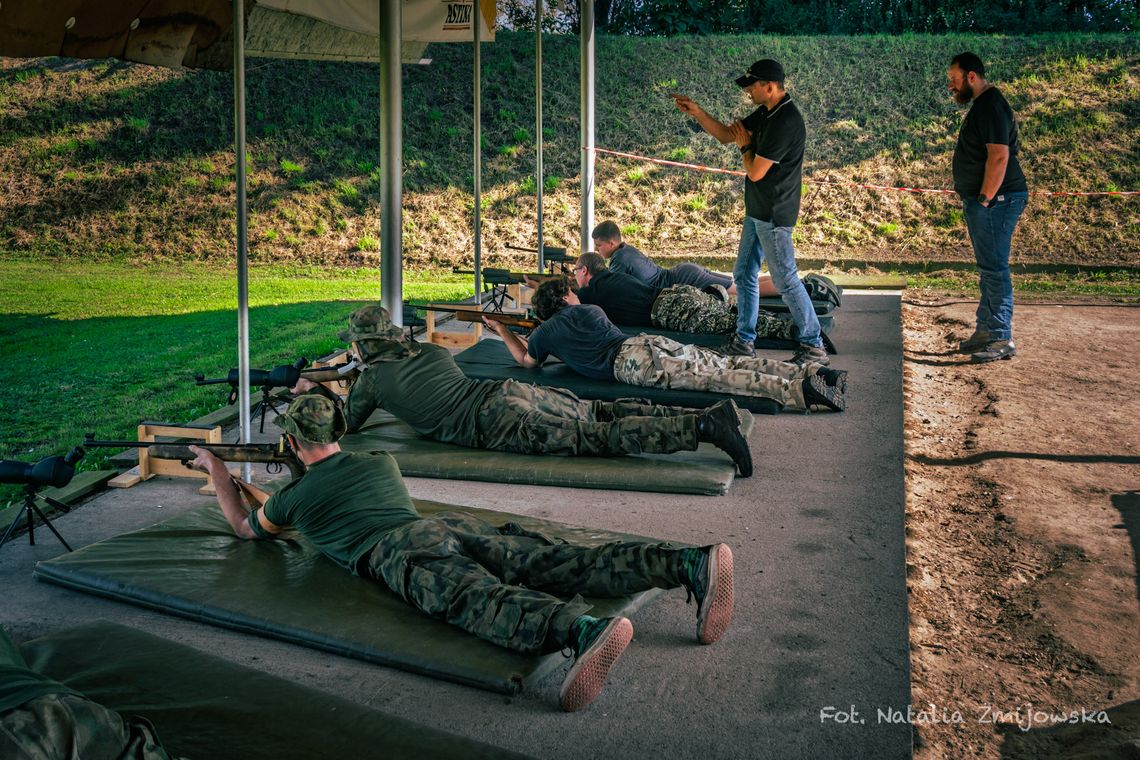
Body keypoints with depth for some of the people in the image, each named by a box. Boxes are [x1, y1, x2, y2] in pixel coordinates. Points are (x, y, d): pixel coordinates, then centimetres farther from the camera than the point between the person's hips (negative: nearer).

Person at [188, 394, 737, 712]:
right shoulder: (379, 462, 38)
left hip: (403, 552, -5)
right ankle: (689, 565, -36)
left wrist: (218, 472, 58)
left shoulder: (294, 496, 23)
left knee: (477, 602, -34)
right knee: (563, 567, -14)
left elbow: (247, 528, 43)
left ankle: (582, 631, -68)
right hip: (455, 525, 6)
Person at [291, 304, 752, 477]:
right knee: (599, 412, 10)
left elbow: (345, 424, 25)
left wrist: (312, 393, 43)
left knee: (596, 438, -18)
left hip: (497, 423, -7)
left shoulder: (373, 378, 9)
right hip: (512, 390, 7)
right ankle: (707, 415, -4)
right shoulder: (430, 353, 28)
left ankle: (702, 428, -32)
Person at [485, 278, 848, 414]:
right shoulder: (588, 310, 32)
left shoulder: (544, 332, 17)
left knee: (712, 377, -22)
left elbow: (525, 360, 33)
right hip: (648, 342, 6)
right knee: (726, 366, -3)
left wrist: (503, 331, 48)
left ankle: (797, 389, -38)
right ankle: (810, 372, -18)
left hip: (630, 361, -6)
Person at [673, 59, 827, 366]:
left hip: (774, 216, -10)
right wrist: (695, 111, 6)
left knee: (785, 280, -2)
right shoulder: (766, 113, 7)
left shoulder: (786, 122, -24)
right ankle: (744, 341, 25)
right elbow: (726, 135, 17)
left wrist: (746, 146, -3)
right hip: (757, 212, 10)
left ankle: (814, 346, 9)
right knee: (744, 275, 15)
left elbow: (755, 172, -22)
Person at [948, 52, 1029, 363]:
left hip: (995, 200, -11)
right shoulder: (981, 105, 19)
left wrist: (985, 199, -21)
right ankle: (986, 331, 22)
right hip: (982, 200, 11)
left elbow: (999, 156, -22)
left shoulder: (991, 106, -14)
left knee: (994, 268, -9)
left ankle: (1002, 339, -6)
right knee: (989, 268, 14)